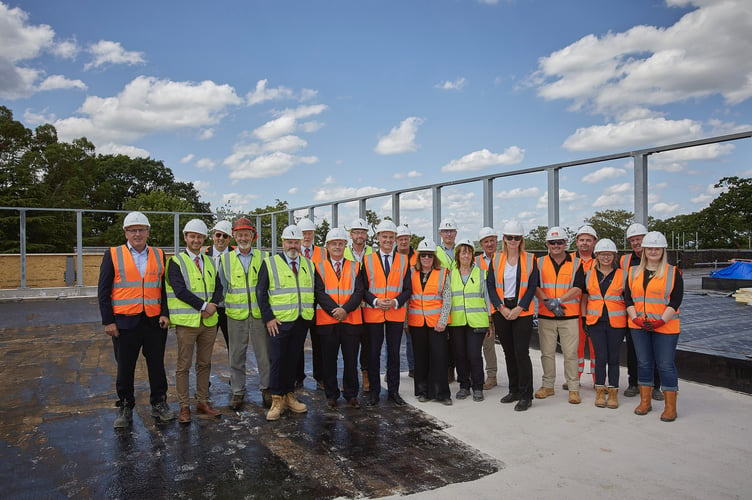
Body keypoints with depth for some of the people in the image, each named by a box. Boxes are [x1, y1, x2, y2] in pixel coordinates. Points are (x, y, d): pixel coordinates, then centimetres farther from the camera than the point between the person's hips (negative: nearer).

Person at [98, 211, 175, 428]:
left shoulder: (159, 255, 7)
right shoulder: (112, 255, 1)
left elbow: (165, 287, 9)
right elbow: (103, 291, -1)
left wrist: (165, 314, -2)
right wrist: (108, 321, -6)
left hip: (154, 321, 2)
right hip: (125, 321, -1)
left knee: (157, 365, 10)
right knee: (125, 368, 9)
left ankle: (159, 404, 24)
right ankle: (125, 408, 25)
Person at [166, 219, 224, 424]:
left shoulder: (210, 262, 14)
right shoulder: (176, 262, -2)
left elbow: (218, 287, 8)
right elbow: (180, 290, -14)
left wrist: (213, 304, -11)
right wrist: (203, 306, -16)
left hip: (209, 321, 5)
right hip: (187, 321, -5)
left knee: (204, 364, 12)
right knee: (184, 366, 2)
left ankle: (203, 402, 23)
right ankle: (184, 407, 12)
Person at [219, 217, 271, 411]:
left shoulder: (263, 257, 5)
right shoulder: (226, 259, 6)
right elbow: (222, 286, 11)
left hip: (259, 313, 0)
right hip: (236, 314, 1)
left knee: (264, 353, 5)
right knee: (236, 355, 8)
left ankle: (266, 388, 21)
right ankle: (238, 391, 21)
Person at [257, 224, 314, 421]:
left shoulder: (309, 265, 13)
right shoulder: (270, 263, 0)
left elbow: (314, 292, 17)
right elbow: (261, 292, -2)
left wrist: (310, 315, 7)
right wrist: (268, 317, -9)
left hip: (302, 322, 4)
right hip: (279, 322, -4)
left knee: (293, 359, 11)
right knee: (278, 360, -2)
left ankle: (289, 396, 22)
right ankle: (277, 400, 8)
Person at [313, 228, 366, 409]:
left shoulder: (355, 267, 9)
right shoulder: (319, 267, 5)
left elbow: (359, 292, -1)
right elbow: (319, 293, -5)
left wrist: (345, 309, -16)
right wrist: (334, 311, -17)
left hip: (351, 321, 1)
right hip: (327, 321, -1)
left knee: (351, 360, 7)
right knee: (329, 360, 7)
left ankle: (351, 395, 20)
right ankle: (331, 395, 20)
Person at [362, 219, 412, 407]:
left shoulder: (404, 261, 6)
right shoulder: (367, 260, 3)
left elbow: (407, 289, 4)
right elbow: (363, 288, 1)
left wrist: (395, 302, -13)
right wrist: (376, 301, -15)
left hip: (396, 314, 1)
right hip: (373, 314, -1)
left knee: (394, 353, 8)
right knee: (373, 353, 4)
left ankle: (393, 391, 20)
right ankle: (374, 392, 17)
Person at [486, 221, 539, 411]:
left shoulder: (530, 259, 2)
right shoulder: (496, 259, 7)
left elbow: (532, 287, -2)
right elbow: (490, 285, 3)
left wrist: (519, 308, -12)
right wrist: (502, 307, -8)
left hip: (522, 311, -3)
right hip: (501, 311, 3)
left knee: (521, 352, -8)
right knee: (509, 352, 11)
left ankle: (526, 396, 2)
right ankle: (514, 390, 24)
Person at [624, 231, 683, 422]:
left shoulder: (673, 272, 0)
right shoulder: (634, 272, 10)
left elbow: (675, 301, -7)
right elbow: (628, 298, 6)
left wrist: (661, 321, -17)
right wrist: (635, 318, -8)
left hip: (665, 327, -3)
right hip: (638, 327, 3)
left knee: (665, 365, -1)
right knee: (643, 363, 11)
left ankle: (670, 407, 10)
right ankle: (645, 402, 22)